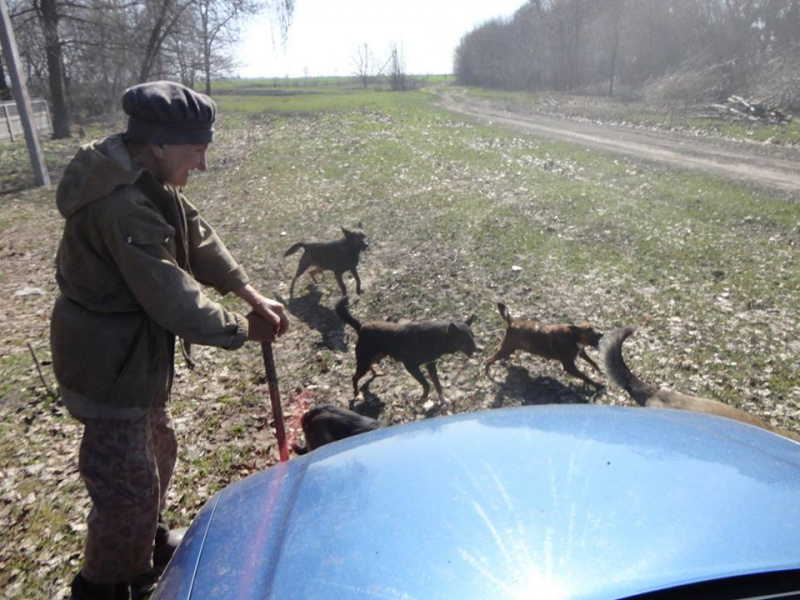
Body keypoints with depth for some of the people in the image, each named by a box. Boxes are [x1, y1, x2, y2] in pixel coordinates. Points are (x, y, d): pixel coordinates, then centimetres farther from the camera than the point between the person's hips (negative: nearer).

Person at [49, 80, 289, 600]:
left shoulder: (149, 182, 1)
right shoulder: (123, 205, -31)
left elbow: (198, 237, 4)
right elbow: (176, 299, -31)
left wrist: (250, 293, -5)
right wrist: (241, 329, -17)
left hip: (135, 353, 10)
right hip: (110, 365, -10)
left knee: (158, 449, 27)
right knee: (129, 488, 5)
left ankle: (149, 546, 51)